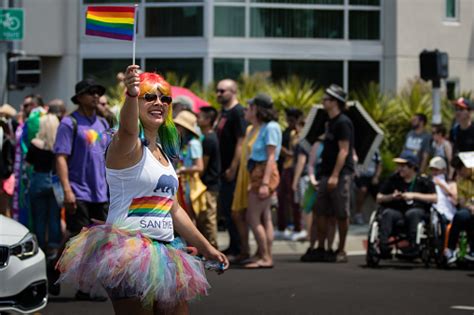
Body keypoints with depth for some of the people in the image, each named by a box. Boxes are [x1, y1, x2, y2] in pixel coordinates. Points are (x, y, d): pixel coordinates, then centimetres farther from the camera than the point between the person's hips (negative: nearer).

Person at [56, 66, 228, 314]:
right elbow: (128, 130, -34)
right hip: (131, 253, -8)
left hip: (164, 253, 8)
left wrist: (206, 248, 28)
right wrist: (131, 95, -53)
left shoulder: (162, 152, 18)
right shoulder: (129, 147, -7)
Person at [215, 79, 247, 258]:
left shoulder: (237, 112, -13)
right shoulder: (224, 112, 15)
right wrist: (223, 167, 17)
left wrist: (233, 168, -22)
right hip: (224, 168, 9)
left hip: (233, 170, -9)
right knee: (224, 208, 12)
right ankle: (234, 246, 19)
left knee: (231, 209, -7)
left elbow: (240, 142, -18)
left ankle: (237, 248, -1)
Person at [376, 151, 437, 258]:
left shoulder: (423, 181, 7)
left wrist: (414, 195, -9)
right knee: (387, 213, -32)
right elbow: (379, 198, 17)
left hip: (417, 210, -2)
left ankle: (413, 247, -40)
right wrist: (392, 197, -4)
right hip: (396, 211, 2)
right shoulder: (393, 179, 14)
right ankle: (384, 247, -42)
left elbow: (434, 198, -3)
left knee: (412, 213, -37)